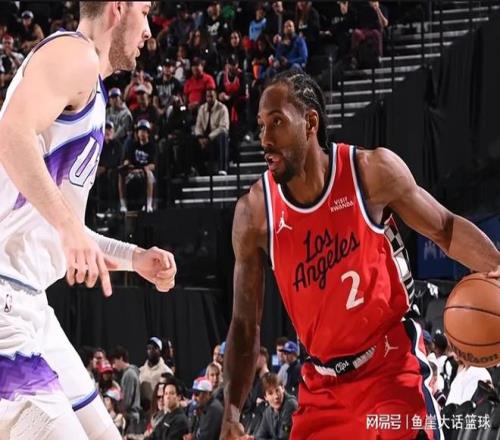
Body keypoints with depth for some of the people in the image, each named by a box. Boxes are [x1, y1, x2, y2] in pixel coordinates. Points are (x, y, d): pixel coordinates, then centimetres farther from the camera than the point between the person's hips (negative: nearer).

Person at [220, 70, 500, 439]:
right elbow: (245, 324, -1)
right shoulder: (254, 212, -7)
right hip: (321, 385, 2)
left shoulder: (372, 171, -11)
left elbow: (446, 229, 3)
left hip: (391, 370, -2)